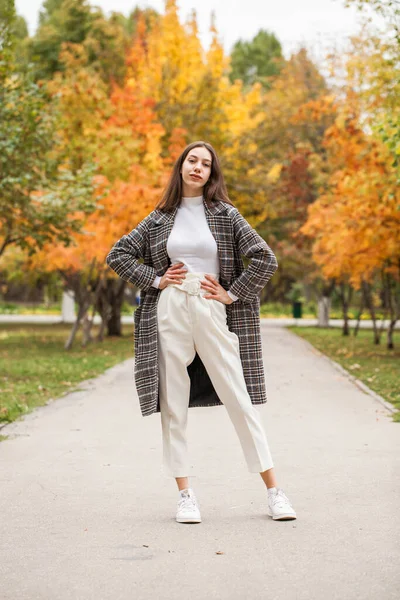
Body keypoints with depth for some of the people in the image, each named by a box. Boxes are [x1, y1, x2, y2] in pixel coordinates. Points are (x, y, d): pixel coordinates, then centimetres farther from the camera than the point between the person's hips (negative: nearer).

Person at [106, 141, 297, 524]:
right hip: (170, 312, 2)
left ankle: (273, 491, 6)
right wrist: (156, 278, 1)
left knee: (240, 401, -1)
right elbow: (118, 254, 11)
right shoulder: (160, 218, 10)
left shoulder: (226, 215, 5)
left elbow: (265, 259, -1)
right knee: (173, 405, 2)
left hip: (212, 313, -2)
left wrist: (231, 293, -5)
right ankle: (185, 494, 11)